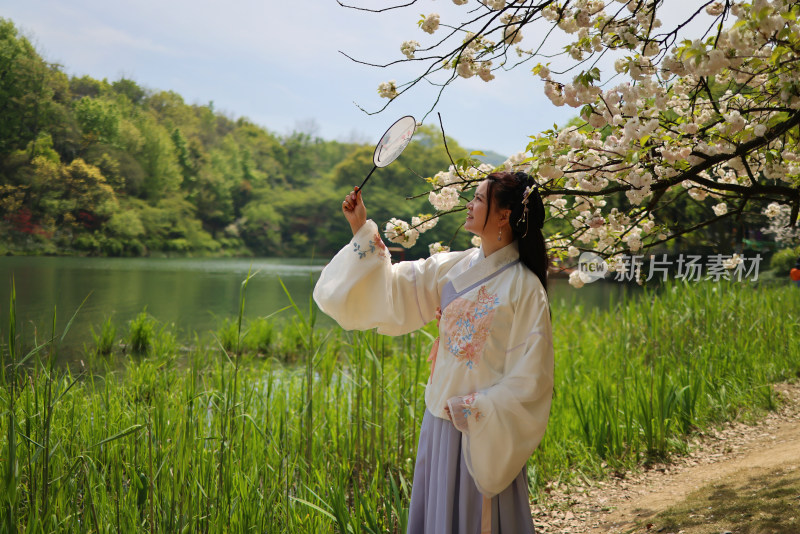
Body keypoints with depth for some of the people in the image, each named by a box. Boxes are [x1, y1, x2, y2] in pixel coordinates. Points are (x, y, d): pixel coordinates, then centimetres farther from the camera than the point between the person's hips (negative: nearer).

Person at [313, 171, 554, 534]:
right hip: (441, 421, 6)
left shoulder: (524, 288, -14)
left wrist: (472, 410, -17)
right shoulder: (454, 267, 3)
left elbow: (530, 377, -15)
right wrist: (362, 230, 3)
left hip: (485, 432, -5)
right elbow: (394, 289, 5)